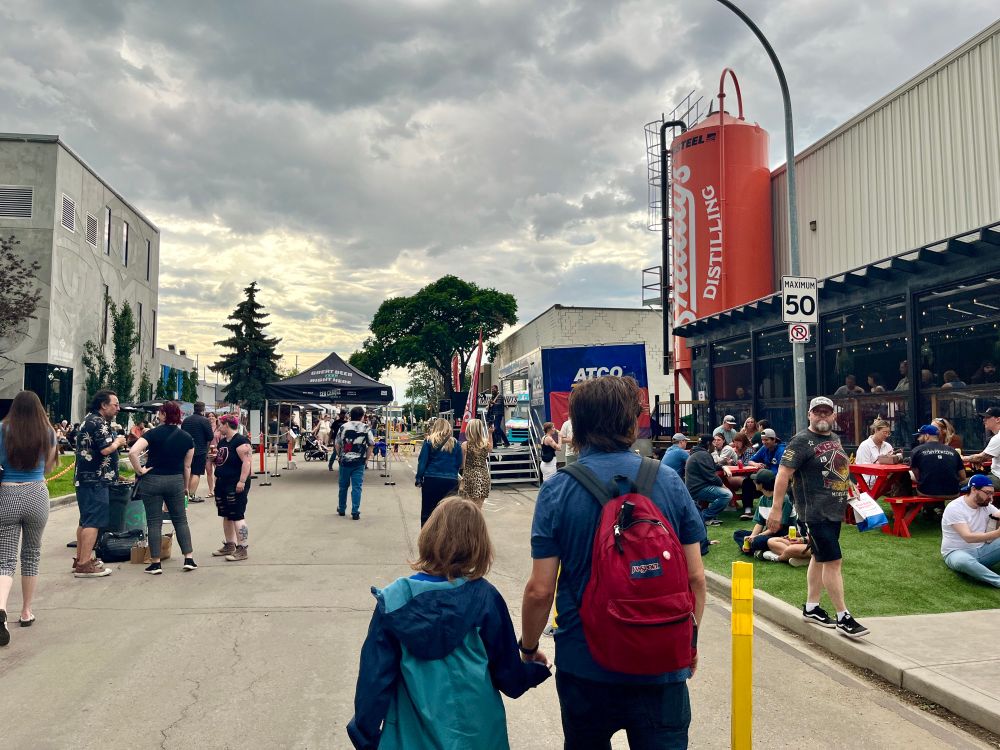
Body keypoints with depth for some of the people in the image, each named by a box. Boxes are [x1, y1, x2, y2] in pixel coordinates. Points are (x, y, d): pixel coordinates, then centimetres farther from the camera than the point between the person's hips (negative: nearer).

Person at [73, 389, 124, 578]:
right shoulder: (99, 423, -15)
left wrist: (115, 441, 12)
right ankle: (84, 565, -10)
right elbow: (106, 449, -24)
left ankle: (80, 559, 25)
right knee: (93, 521, -10)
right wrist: (118, 442, -5)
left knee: (85, 520, 17)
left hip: (85, 477, 11)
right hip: (95, 479, -11)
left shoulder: (89, 419, 17)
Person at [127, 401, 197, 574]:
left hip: (152, 481, -2)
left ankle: (155, 563, 10)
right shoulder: (187, 438, 1)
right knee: (180, 520, 12)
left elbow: (132, 452, -22)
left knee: (154, 522, 5)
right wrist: (185, 488, 16)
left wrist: (140, 471, -9)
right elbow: (187, 466, 6)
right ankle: (189, 559, 9)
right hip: (176, 481, 2)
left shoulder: (154, 433, -9)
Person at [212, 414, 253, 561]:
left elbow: (246, 462, -22)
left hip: (235, 486, -10)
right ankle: (229, 545, 26)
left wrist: (242, 481, -26)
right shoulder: (223, 441, 13)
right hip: (222, 484, 10)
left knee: (237, 516, -8)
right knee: (226, 516, 15)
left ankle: (243, 549, -4)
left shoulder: (240, 441, -16)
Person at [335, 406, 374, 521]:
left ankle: (341, 510, 27)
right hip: (359, 462, -2)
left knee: (343, 486, 16)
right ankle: (355, 513, -2)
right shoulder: (366, 428, -2)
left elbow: (337, 444, 2)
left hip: (345, 461, 2)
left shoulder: (343, 427, 1)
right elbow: (371, 445, -2)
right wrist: (367, 458, 9)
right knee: (357, 487, 1)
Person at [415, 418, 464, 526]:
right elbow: (459, 464, 9)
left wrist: (418, 478, 3)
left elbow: (422, 461, -2)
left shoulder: (429, 441, 0)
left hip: (431, 479, -1)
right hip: (450, 481, 2)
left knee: (427, 513, 6)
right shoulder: (455, 443, 5)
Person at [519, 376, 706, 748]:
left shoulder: (556, 491, -12)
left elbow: (540, 589, -12)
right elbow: (695, 577, -3)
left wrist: (528, 649, 6)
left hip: (584, 664, 0)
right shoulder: (669, 481, -7)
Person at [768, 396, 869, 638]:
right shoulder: (802, 441, -12)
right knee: (833, 561, -8)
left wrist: (854, 492, 18)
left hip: (835, 510, 9)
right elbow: (783, 474, -17)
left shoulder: (835, 439, 13)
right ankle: (843, 617, 0)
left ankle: (811, 607, 27)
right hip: (815, 511, -9)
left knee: (820, 558, 16)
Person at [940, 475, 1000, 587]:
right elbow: (968, 537, -28)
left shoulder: (986, 505, 5)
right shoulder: (954, 508, -18)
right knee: (963, 561, -40)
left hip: (981, 551, 7)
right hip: (957, 553, -7)